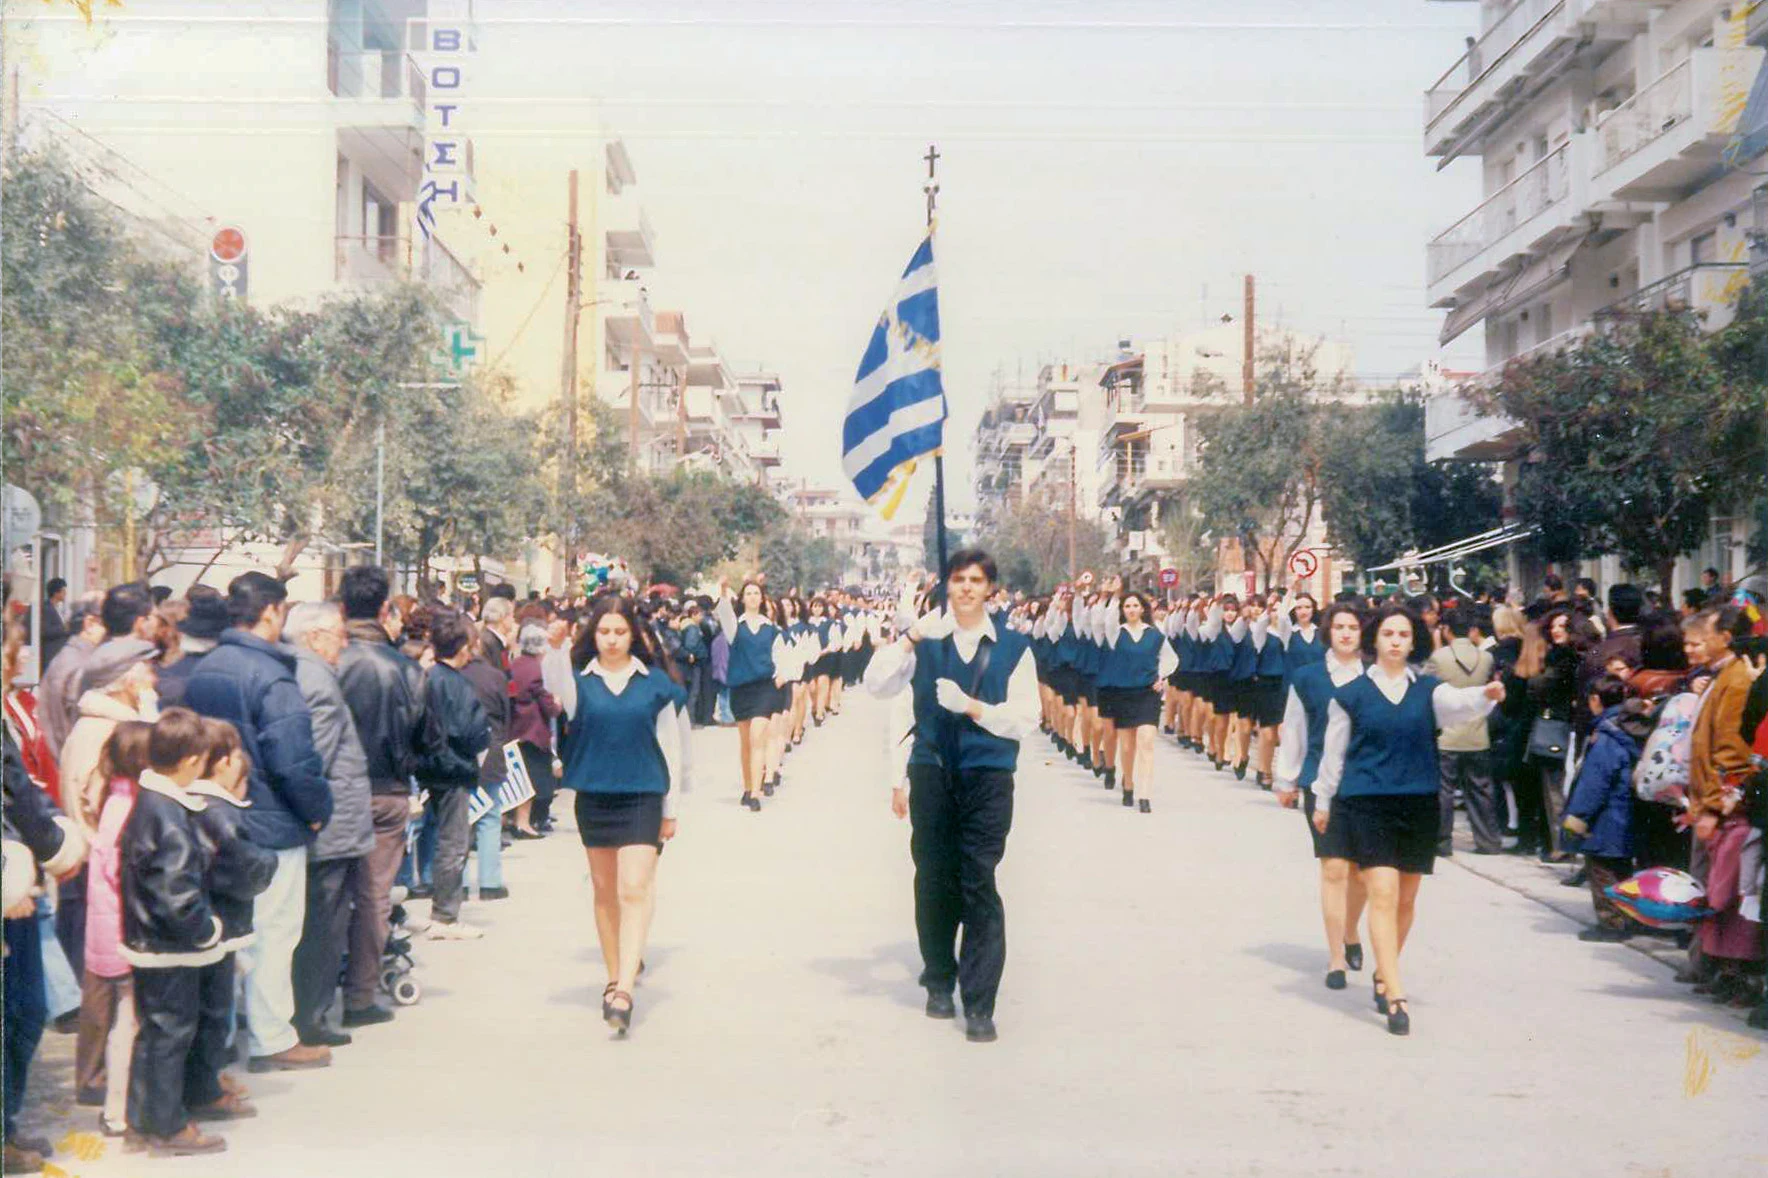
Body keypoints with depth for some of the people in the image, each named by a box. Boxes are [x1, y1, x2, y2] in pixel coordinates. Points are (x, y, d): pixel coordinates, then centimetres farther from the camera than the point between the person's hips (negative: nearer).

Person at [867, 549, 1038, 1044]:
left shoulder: (1012, 646, 5)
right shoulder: (926, 640, 7)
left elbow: (1026, 717, -1)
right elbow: (876, 685, -2)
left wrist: (973, 707, -13)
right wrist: (911, 638, -12)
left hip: (988, 778, -2)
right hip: (931, 775, 2)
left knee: (979, 885, -5)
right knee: (933, 881, 10)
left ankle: (979, 1004, -2)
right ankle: (939, 981, 29)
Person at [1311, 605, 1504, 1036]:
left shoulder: (1427, 689, 5)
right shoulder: (1352, 694, 2)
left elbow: (1455, 704, -17)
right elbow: (1334, 751, 10)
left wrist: (1486, 696, -37)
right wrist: (1323, 801, 14)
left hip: (1418, 803, 3)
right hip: (1367, 802, -3)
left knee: (1406, 899, 12)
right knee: (1383, 894, -13)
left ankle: (1382, 976, 34)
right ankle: (1396, 997, -14)